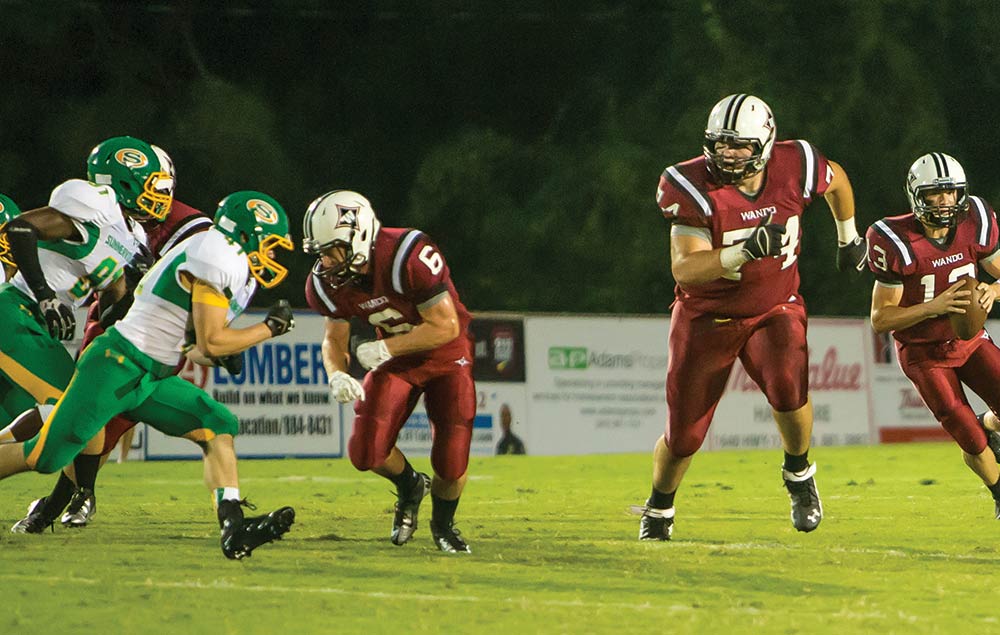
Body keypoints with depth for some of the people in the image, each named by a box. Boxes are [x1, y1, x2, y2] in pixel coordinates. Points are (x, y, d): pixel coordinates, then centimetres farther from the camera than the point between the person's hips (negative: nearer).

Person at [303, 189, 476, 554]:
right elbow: (334, 339, 2)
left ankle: (443, 523, 23)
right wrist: (337, 375, -20)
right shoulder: (328, 283, -15)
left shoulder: (408, 258, -33)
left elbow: (446, 327, -27)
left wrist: (384, 349, -28)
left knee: (452, 463, -11)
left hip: (445, 353, -4)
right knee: (367, 452, -11)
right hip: (397, 357, 4)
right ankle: (409, 486, 24)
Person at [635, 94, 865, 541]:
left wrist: (848, 237, 21)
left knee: (788, 388, -30)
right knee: (683, 437, 5)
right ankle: (659, 509, 37)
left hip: (775, 308, 1)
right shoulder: (694, 188, -24)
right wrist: (746, 251, -44)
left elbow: (836, 179, 9)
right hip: (708, 315, -1)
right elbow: (683, 269, -31)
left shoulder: (794, 167, -16)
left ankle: (798, 473, 1)